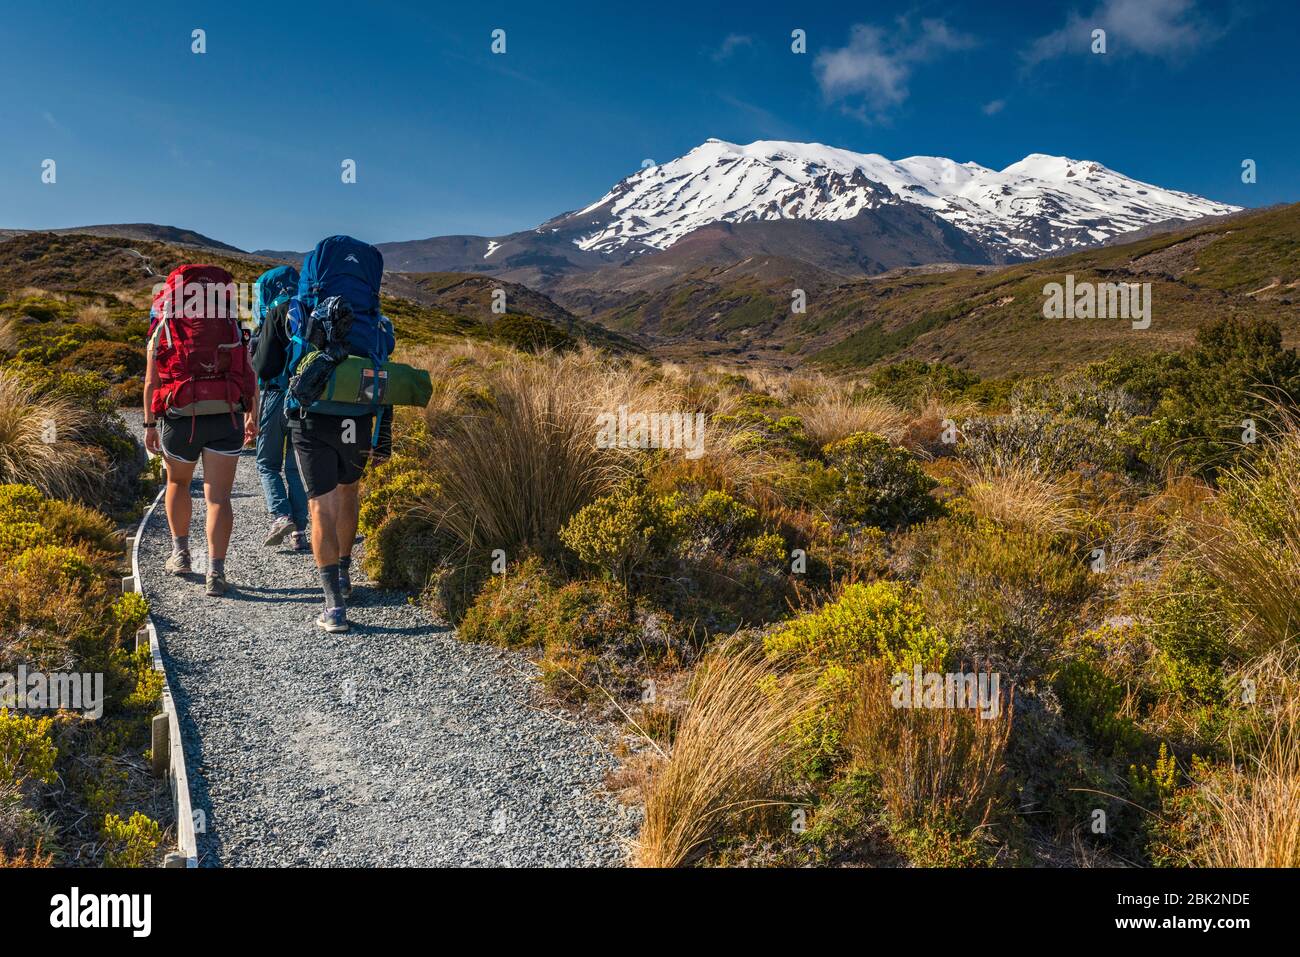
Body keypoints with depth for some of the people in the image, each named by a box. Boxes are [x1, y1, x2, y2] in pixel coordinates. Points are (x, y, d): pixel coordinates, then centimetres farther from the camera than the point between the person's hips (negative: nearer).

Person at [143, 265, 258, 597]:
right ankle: (215, 572, -8)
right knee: (218, 496, 1)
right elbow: (250, 376, 9)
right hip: (226, 418, 0)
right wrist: (253, 417, 20)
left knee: (177, 482, 26)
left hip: (180, 419, 0)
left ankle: (180, 552, 28)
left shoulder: (163, 327, 8)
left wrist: (149, 424, 7)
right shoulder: (232, 326, 11)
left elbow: (151, 381, 2)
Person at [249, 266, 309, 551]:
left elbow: (264, 366, -12)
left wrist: (254, 347, 7)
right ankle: (299, 531, 7)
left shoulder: (276, 315, -8)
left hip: (276, 395, -5)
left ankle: (281, 515, -10)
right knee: (296, 467, 11)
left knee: (268, 463, 9)